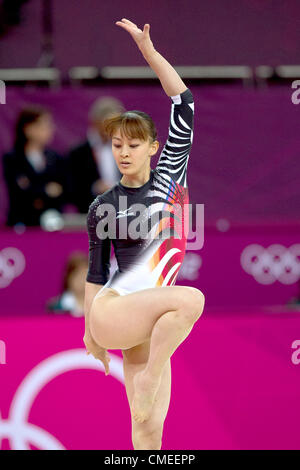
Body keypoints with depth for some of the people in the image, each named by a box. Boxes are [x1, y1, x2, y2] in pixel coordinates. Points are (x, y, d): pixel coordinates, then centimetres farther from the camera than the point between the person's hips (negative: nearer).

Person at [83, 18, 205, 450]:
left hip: (150, 324, 4)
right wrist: (89, 331, 9)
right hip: (112, 312, -4)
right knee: (192, 299, -31)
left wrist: (149, 51, -1)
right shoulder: (103, 207, 4)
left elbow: (183, 102, 2)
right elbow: (96, 272, 9)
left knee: (150, 426, 2)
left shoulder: (171, 175, 7)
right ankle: (148, 380, -22)